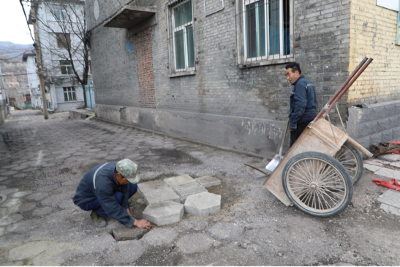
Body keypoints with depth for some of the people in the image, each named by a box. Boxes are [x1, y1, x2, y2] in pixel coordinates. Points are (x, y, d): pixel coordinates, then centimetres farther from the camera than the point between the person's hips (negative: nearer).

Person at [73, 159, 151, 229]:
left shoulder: (120, 170, -20)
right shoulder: (103, 183, -40)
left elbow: (124, 189, -6)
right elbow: (113, 210, -36)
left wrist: (126, 209, -14)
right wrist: (135, 222, -31)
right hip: (86, 200, -7)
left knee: (133, 186, -10)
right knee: (117, 197, -34)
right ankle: (97, 213, -5)